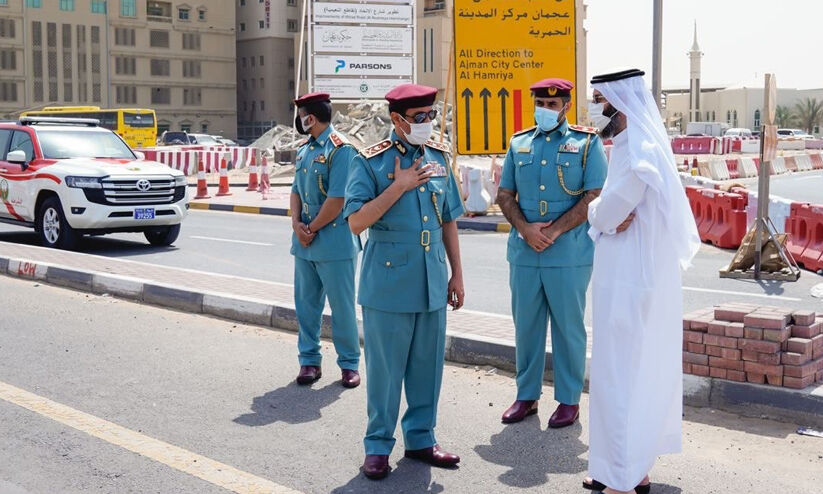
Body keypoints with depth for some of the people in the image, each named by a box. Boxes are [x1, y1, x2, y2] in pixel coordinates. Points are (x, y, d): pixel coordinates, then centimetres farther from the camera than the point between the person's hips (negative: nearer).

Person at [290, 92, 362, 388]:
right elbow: (297, 191, 14)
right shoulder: (304, 150, 12)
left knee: (342, 307, 2)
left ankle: (349, 364, 14)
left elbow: (337, 199, -18)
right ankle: (309, 360, 24)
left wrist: (312, 229, -12)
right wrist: (297, 223, -3)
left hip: (335, 243, -8)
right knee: (306, 304, 12)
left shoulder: (340, 150, -13)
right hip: (305, 243, 8)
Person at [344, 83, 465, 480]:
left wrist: (457, 273, 13)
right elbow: (356, 222, -13)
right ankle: (378, 446, 17)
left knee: (428, 365, 12)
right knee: (385, 367, 2)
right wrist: (399, 186, -19)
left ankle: (420, 438, 27)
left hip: (432, 283, 5)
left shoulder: (439, 157, 9)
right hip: (388, 283, -5)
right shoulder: (371, 162, -7)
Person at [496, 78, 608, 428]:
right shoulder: (519, 143, 13)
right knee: (525, 324, 10)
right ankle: (526, 395, 22)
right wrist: (525, 228, -7)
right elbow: (505, 195, 11)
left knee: (568, 327, 4)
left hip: (570, 254, -4)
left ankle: (569, 400, 14)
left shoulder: (586, 143, 1)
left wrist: (554, 231, -13)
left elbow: (594, 197, -7)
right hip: (523, 252, 4)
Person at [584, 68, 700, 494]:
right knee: (638, 373, 16)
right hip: (635, 278, 10)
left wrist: (600, 213, 2)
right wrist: (609, 216, -5)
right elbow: (603, 218, 15)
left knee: (620, 378, -4)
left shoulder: (638, 155, -19)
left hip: (629, 282, -10)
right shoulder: (631, 147, 13)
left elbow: (602, 216, -18)